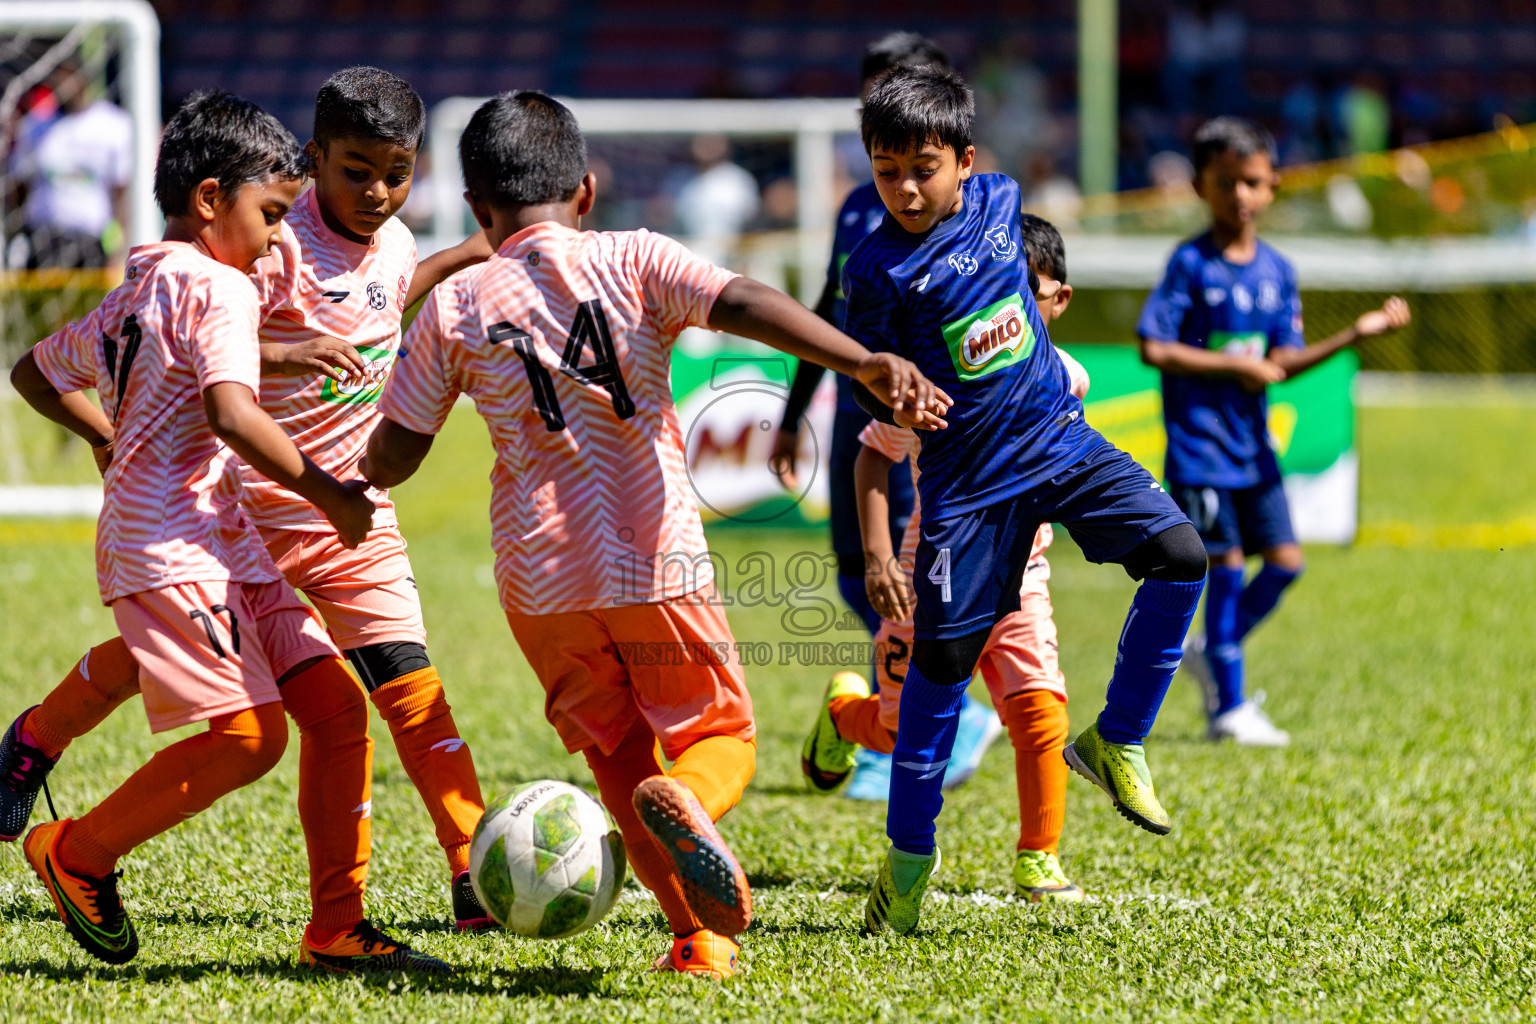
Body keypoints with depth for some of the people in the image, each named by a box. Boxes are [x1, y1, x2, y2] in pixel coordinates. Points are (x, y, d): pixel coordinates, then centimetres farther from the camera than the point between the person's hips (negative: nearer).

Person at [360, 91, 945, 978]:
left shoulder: (454, 310, 3)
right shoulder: (633, 263, -1)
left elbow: (388, 463, 6)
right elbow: (746, 304, -18)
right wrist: (866, 363, -27)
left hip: (540, 579, 2)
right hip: (658, 557, -1)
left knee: (619, 754, 18)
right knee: (722, 732, 12)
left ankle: (704, 931, 6)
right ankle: (687, 798, -23)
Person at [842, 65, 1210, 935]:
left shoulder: (999, 200, -1)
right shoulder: (878, 271, -14)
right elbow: (873, 394, -6)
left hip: (1060, 440, 4)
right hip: (968, 482, -4)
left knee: (1179, 557, -13)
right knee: (942, 659, -2)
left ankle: (1115, 744, 4)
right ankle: (910, 853, 13)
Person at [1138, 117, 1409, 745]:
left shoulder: (1277, 271, 8)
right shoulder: (1190, 264, -9)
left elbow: (1282, 363, 5)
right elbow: (1153, 348, -16)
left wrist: (1358, 334, -5)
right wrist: (1236, 365, -17)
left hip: (1252, 445, 6)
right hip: (1199, 441, -6)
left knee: (1284, 562, 2)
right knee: (1226, 565, -5)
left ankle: (1210, 651, 24)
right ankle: (1229, 709, 3)